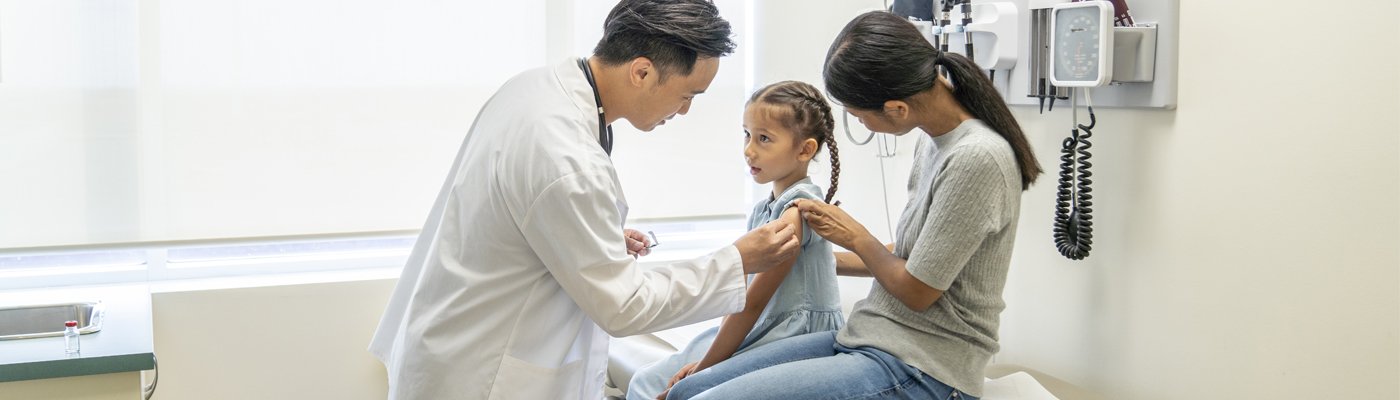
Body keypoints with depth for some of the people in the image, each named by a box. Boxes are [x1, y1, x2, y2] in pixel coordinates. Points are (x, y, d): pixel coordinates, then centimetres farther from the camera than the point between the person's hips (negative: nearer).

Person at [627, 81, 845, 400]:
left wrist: (705, 366, -12)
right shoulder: (761, 211, 11)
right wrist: (707, 360, 0)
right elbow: (740, 292, 9)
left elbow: (754, 301, -17)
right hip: (757, 333, 9)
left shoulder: (798, 211, -16)